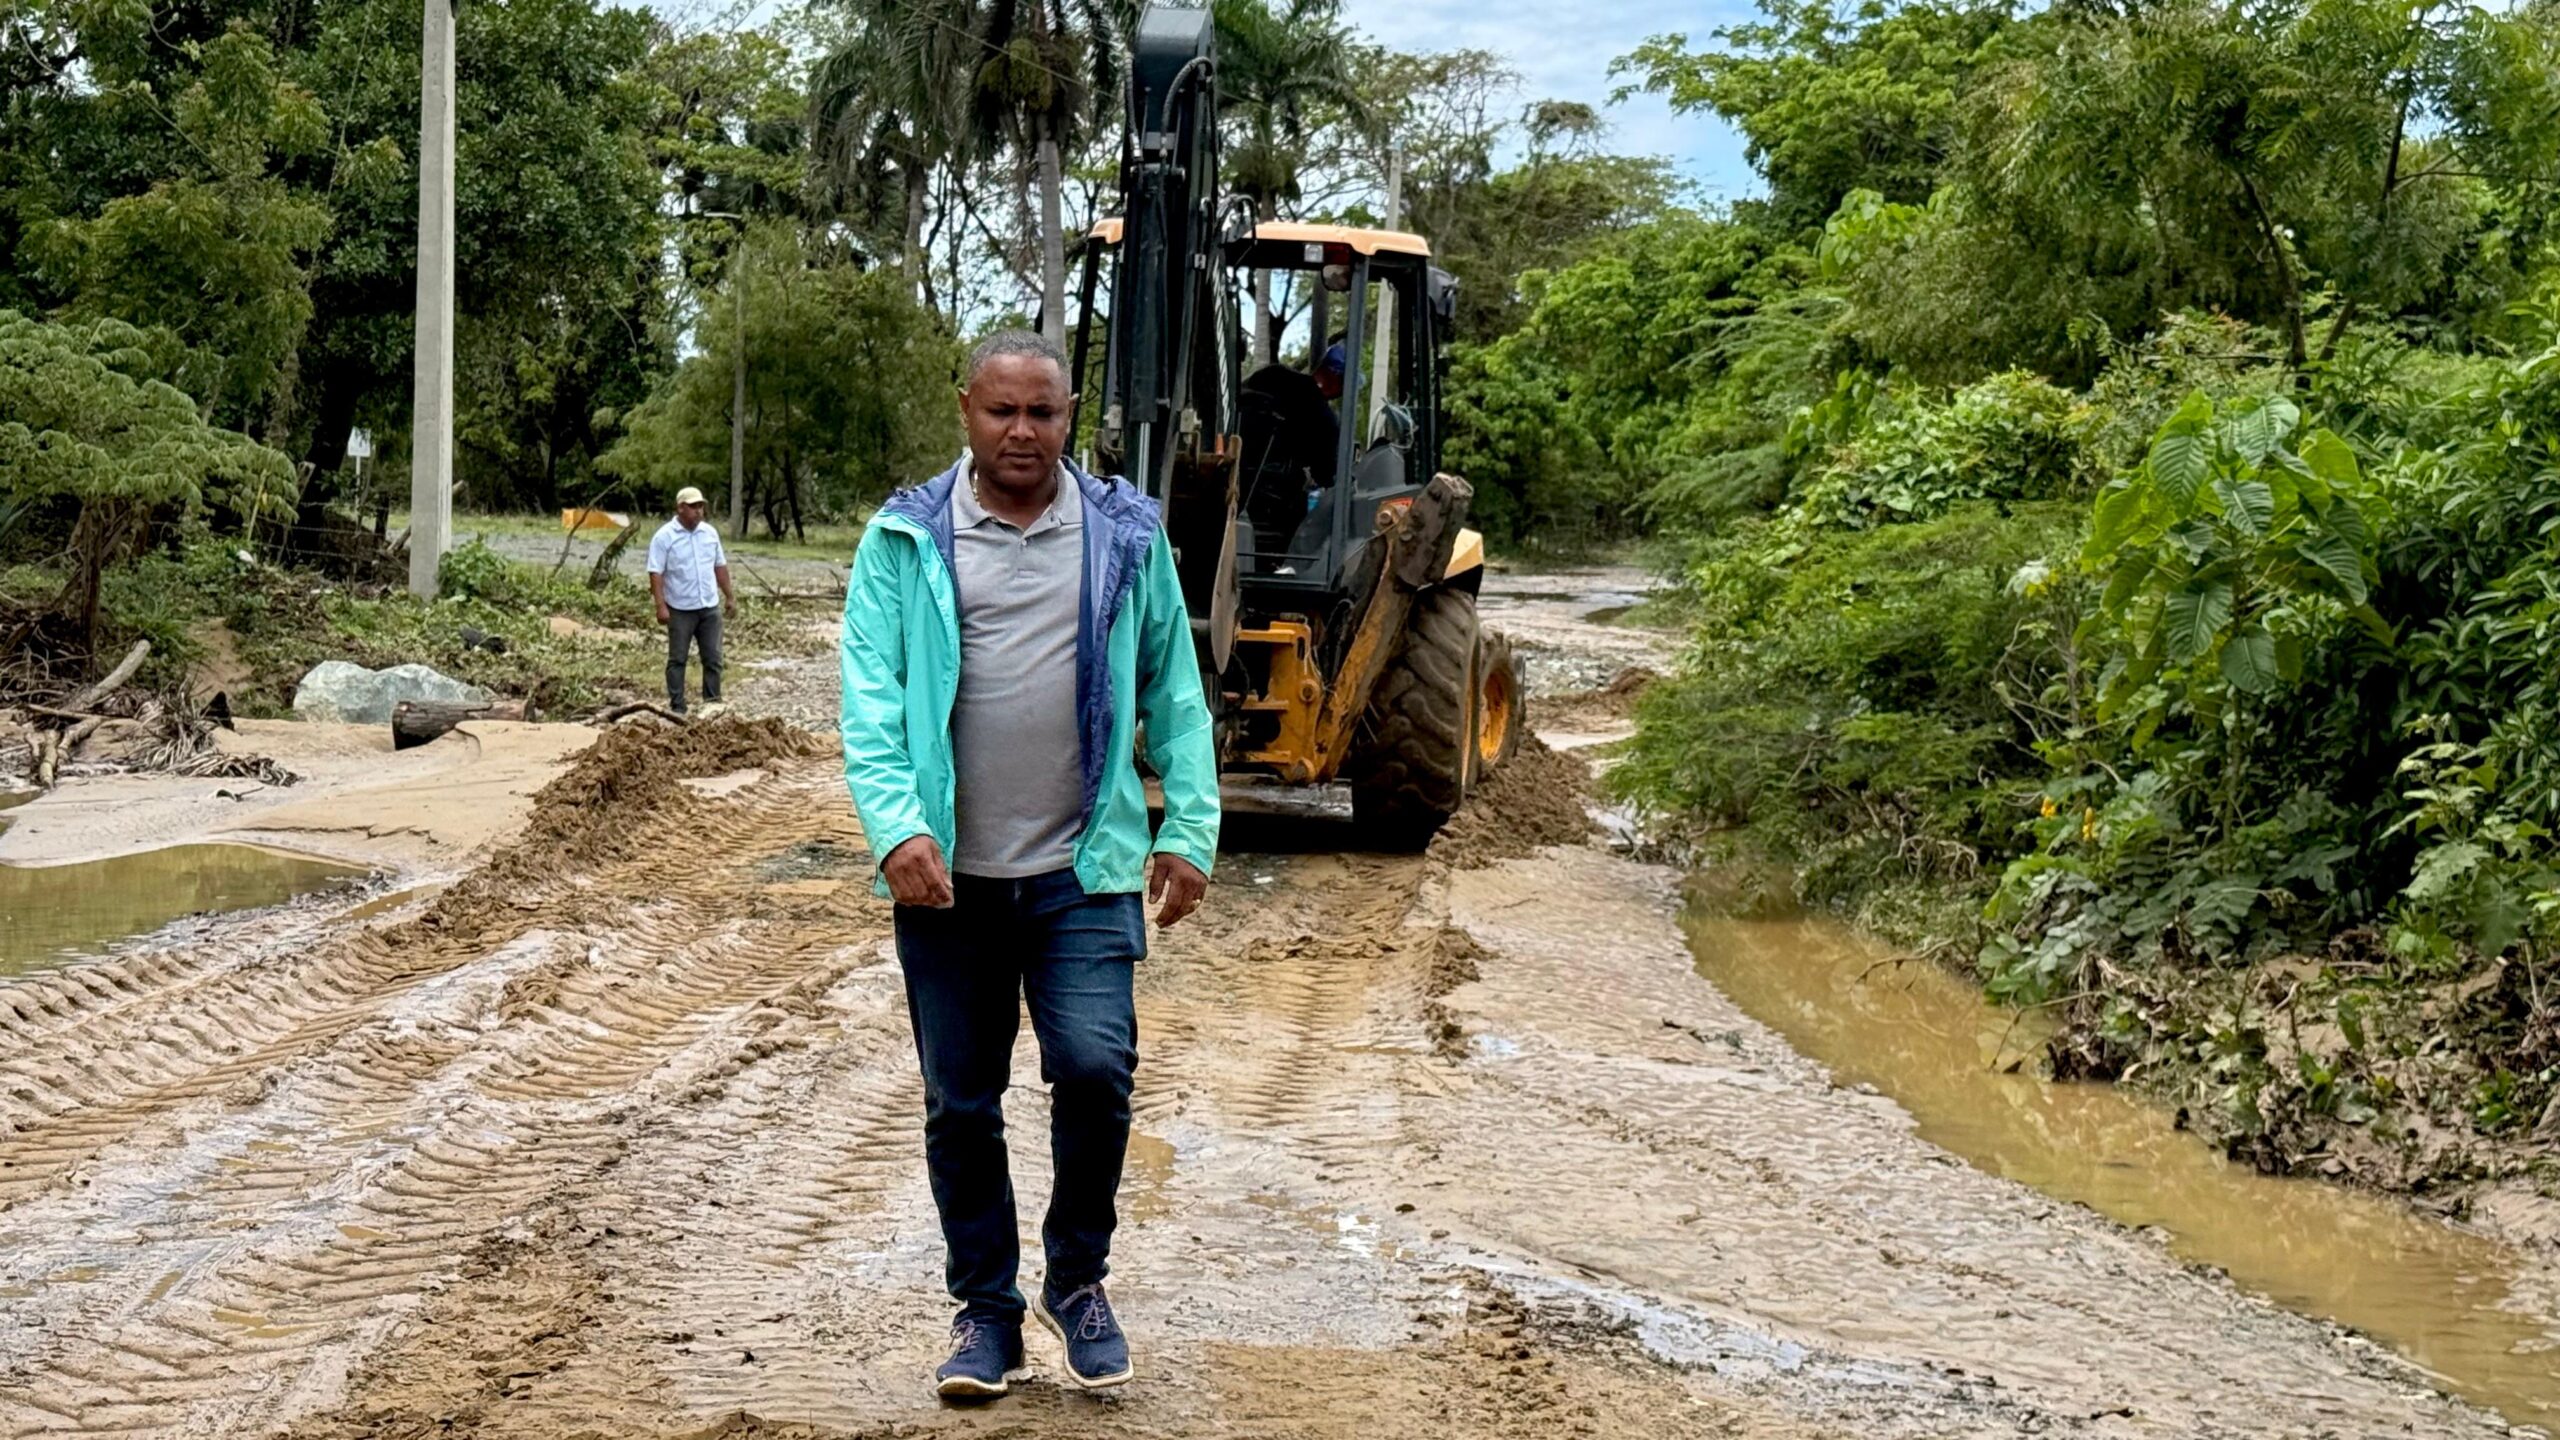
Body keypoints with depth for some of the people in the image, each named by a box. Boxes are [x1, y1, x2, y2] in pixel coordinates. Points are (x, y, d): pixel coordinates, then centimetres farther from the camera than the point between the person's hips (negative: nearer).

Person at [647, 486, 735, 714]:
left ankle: (713, 702, 13)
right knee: (677, 659, 4)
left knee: (713, 658, 6)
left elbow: (720, 566, 14)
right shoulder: (664, 536, -10)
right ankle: (677, 707, 8)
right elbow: (656, 573, -12)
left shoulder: (710, 532, 6)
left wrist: (730, 596, 12)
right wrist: (661, 605, -19)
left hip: (710, 607, 5)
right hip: (680, 609, -5)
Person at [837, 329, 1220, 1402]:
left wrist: (1190, 829, 1)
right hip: (948, 874, 1)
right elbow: (869, 698, -5)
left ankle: (1077, 1280, 10)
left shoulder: (1126, 537, 6)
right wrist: (896, 827, -18)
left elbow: (1175, 695, 8)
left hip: (1083, 870, 0)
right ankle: (984, 1309, 24)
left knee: (1094, 1066, -14)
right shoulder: (905, 540, 2)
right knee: (960, 1104, 7)